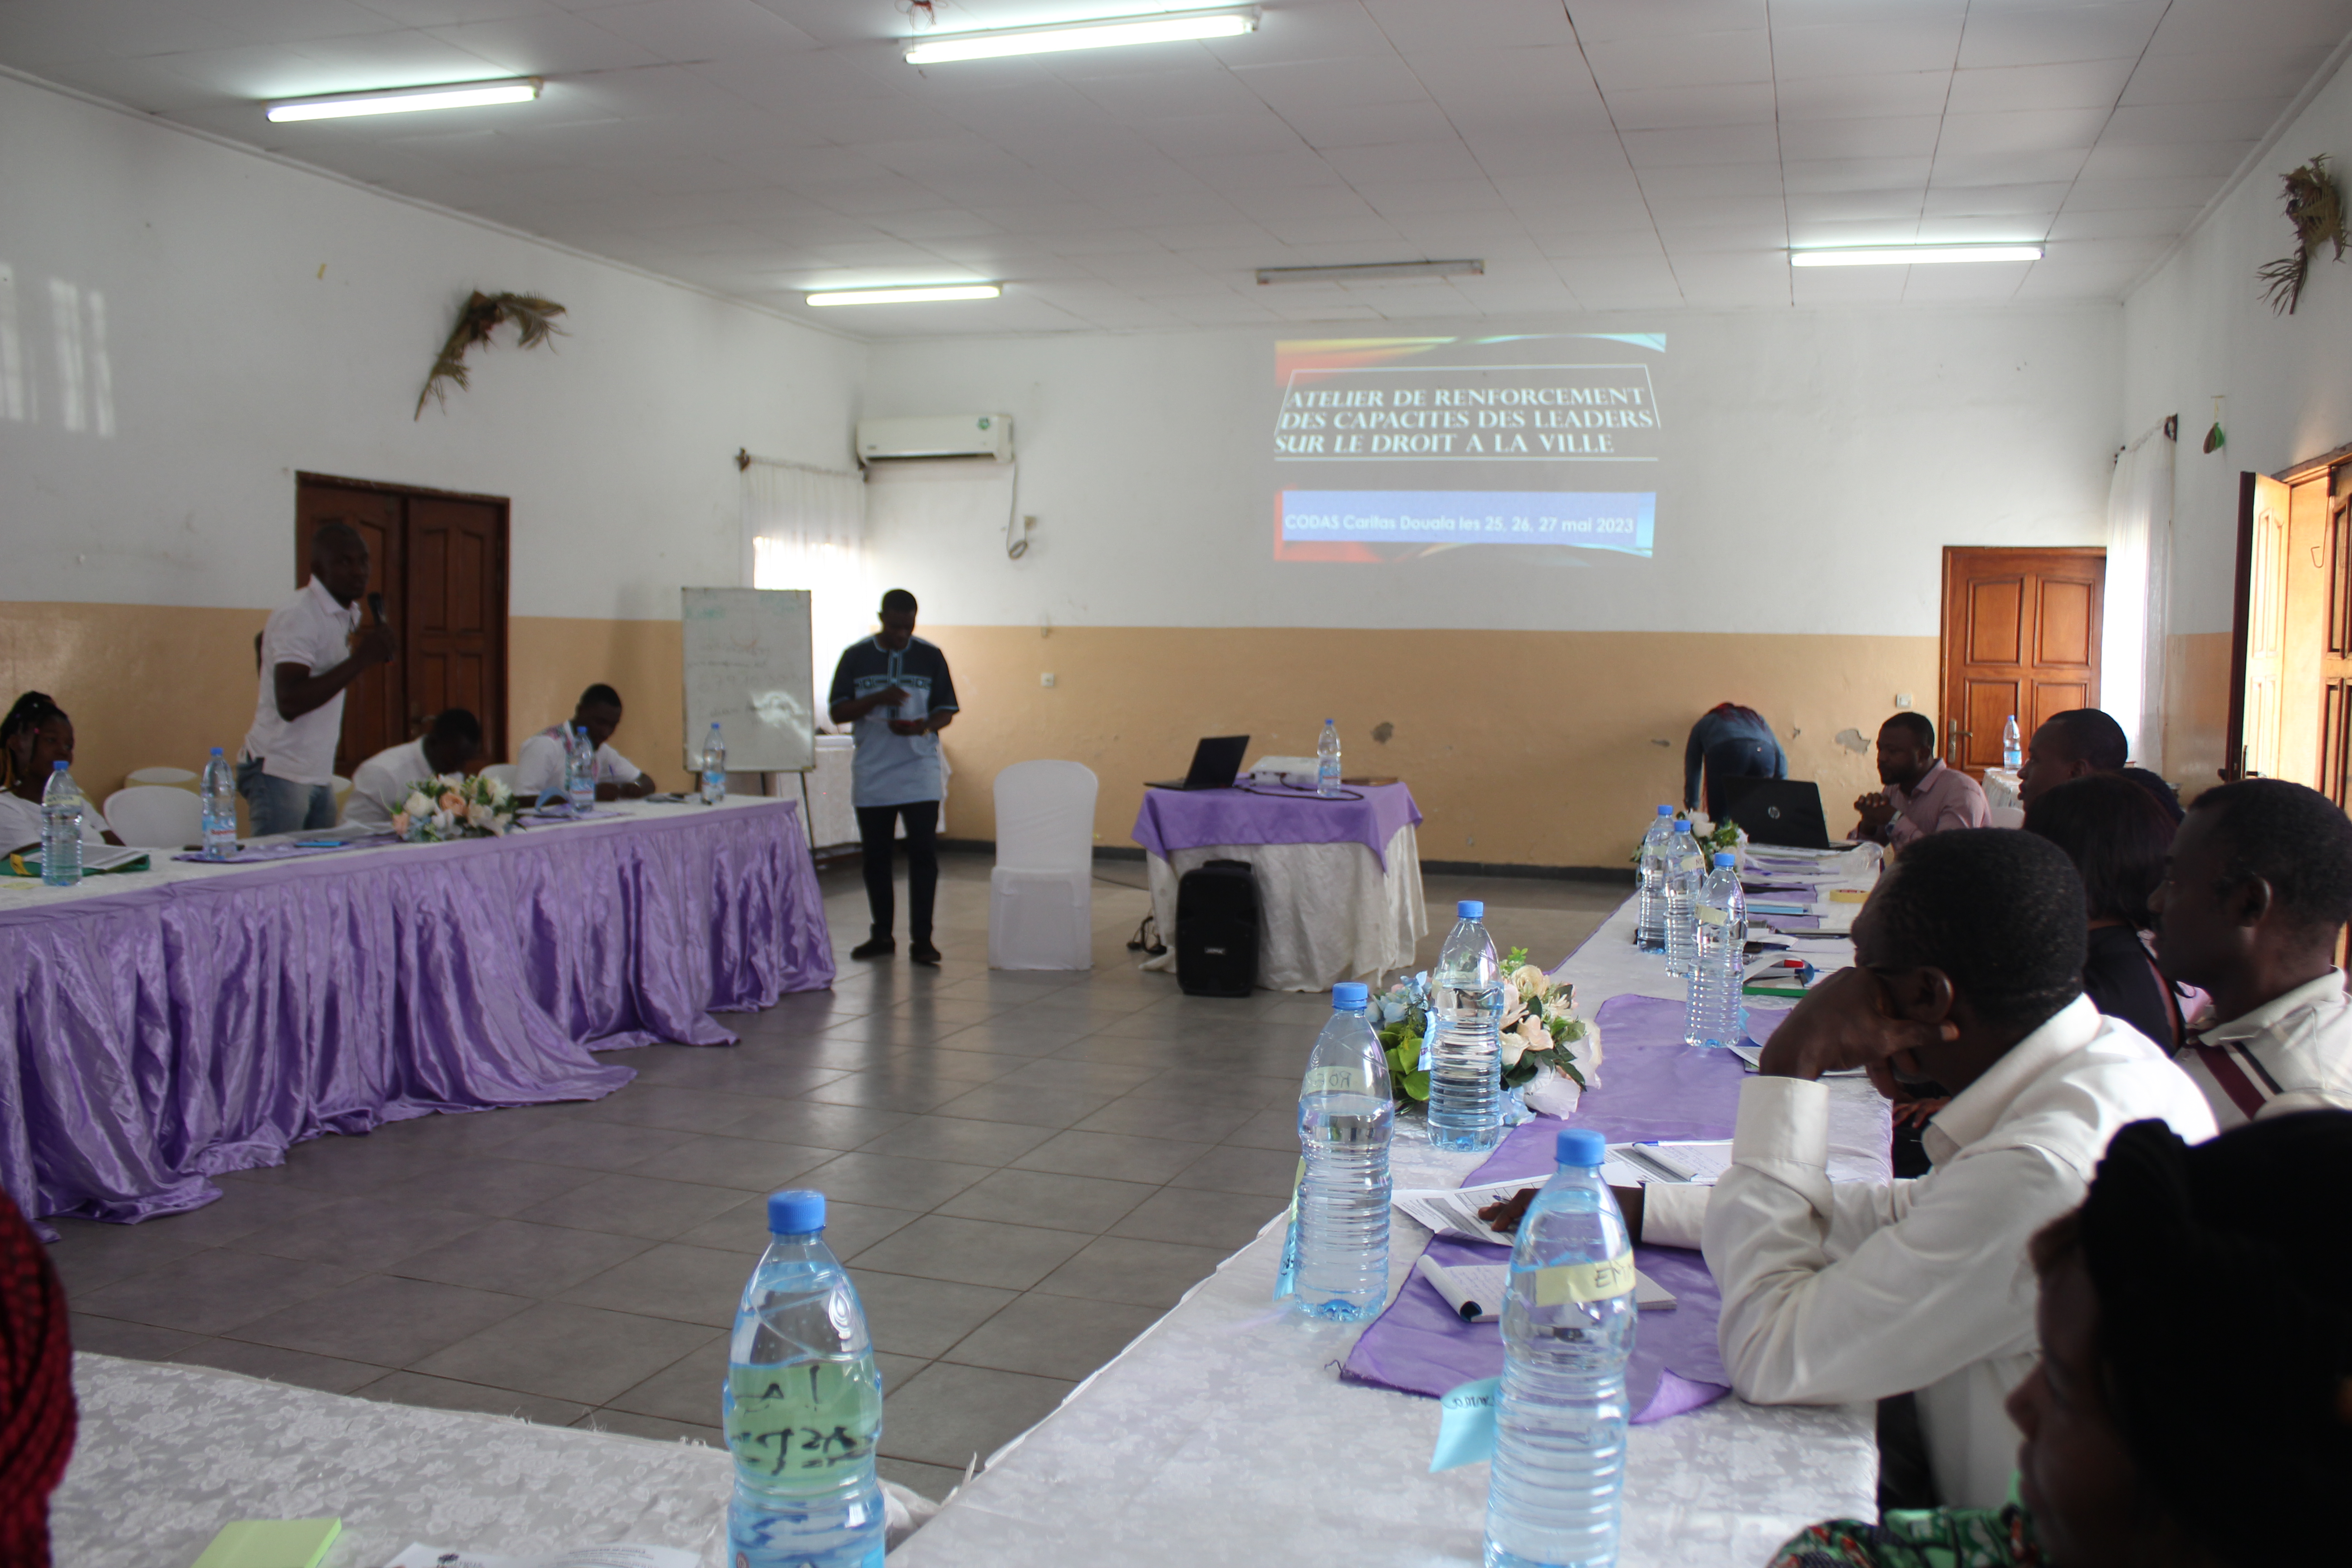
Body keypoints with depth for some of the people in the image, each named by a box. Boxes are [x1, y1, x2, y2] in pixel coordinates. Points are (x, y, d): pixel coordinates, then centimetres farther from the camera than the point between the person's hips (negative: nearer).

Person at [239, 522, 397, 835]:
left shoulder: (349, 614, 11)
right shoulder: (298, 616, -16)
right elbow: (289, 704, -26)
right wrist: (360, 660, -26)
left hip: (320, 775, 8)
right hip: (280, 774, -8)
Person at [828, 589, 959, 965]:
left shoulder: (931, 657, 4)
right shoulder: (855, 657, 4)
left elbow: (947, 711, 5)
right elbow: (838, 712, 0)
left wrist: (926, 726, -17)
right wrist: (878, 699, -16)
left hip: (919, 773, -1)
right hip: (871, 775, 1)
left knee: (923, 853, -7)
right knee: (875, 856, 7)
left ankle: (922, 939, -2)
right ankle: (882, 935, 19)